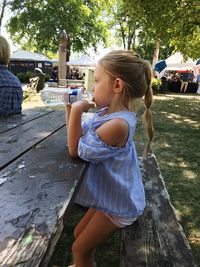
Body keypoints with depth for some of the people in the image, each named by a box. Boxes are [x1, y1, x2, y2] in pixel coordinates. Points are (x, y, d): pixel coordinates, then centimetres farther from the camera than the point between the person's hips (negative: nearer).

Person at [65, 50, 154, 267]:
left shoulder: (117, 124, -34)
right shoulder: (106, 112, -4)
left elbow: (75, 150, -23)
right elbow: (78, 139, 2)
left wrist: (77, 111, -25)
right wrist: (71, 108, -7)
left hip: (118, 204, -8)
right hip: (110, 194, 8)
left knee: (80, 248, 12)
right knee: (79, 234, 25)